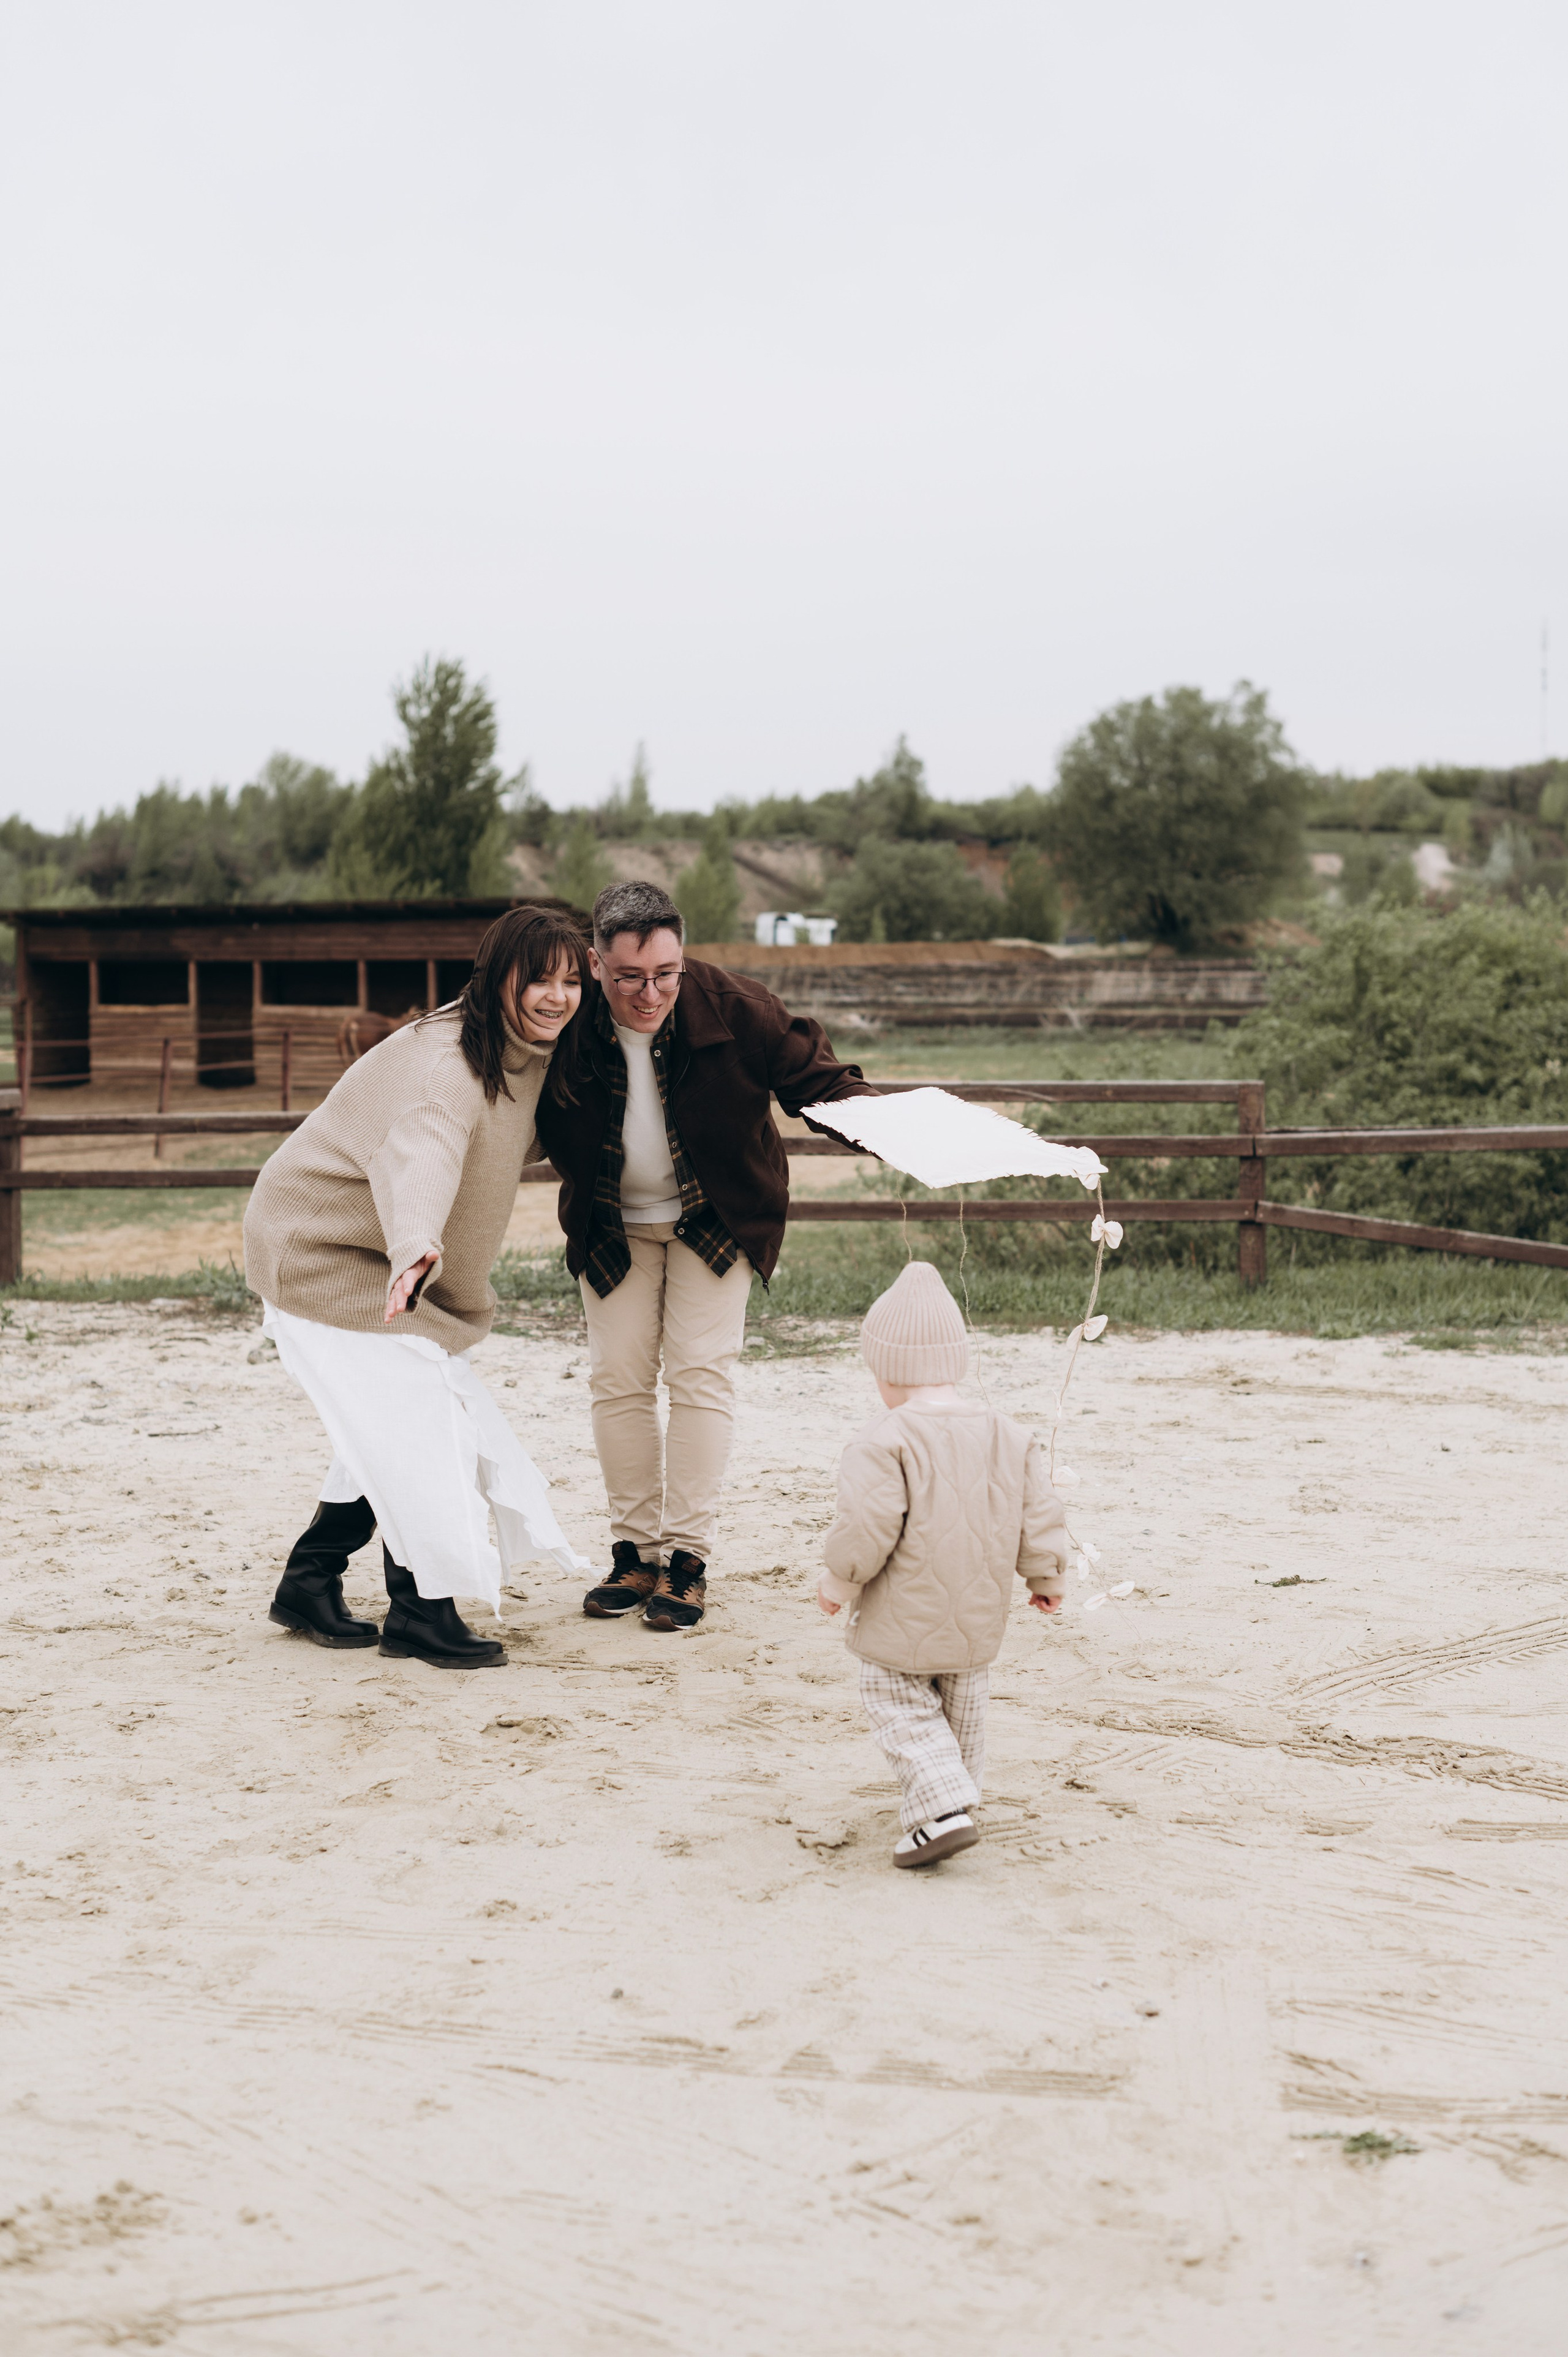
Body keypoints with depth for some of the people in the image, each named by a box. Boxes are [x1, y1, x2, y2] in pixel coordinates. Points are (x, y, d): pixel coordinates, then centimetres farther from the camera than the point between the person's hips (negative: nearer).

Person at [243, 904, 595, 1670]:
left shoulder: (530, 1055, -1)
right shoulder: (448, 1061, -31)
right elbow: (424, 1151, -52)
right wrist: (417, 1252, -69)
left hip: (383, 1258, 10)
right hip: (321, 1251, -10)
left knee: (392, 1427, 12)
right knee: (411, 1416, -14)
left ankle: (309, 1586, 23)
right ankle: (422, 1612, -4)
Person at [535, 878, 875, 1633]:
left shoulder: (735, 1009, -25)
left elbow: (817, 1076, -15)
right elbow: (529, 1123, -7)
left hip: (717, 1217, -2)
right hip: (612, 1224, 2)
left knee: (700, 1371, -9)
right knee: (617, 1377, 0)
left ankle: (687, 1557, -2)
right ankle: (636, 1553, 11)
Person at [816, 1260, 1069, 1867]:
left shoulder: (884, 1441, -18)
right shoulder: (1008, 1436, 1)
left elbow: (869, 1528, -22)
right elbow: (1040, 1517, 4)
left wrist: (838, 1582, -5)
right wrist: (1046, 1577, 20)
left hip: (902, 1622, -6)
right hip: (980, 1617, 6)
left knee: (901, 1708, 5)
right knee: (962, 1703, 24)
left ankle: (942, 1809, -10)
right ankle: (957, 1788, 37)